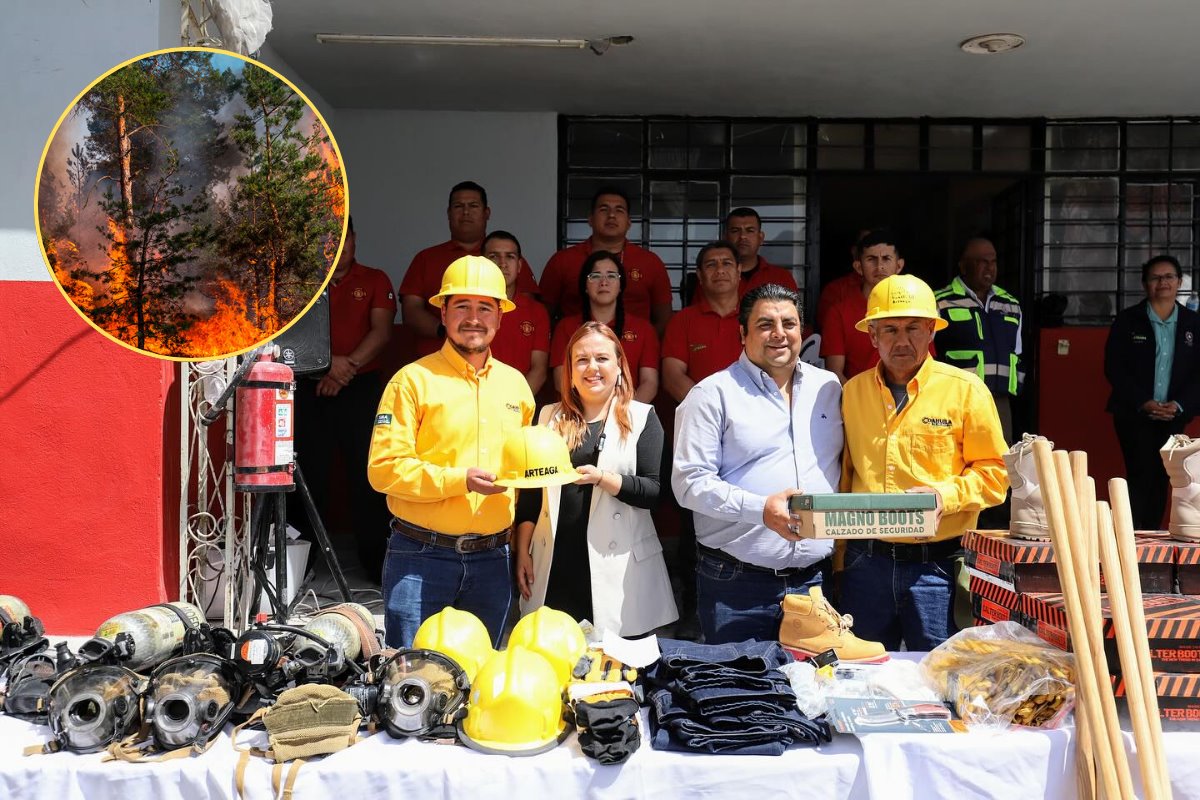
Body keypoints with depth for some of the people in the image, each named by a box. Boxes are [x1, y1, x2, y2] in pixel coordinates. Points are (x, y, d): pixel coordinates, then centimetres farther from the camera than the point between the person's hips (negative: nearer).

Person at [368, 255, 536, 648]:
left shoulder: (515, 383, 10)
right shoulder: (414, 379, -6)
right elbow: (384, 467, -13)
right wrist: (460, 480, -20)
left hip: (492, 560, 5)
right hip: (420, 557, -4)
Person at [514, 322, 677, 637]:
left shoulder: (642, 418, 1)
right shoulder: (549, 416, 10)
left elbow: (655, 491, -7)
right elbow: (530, 491, 12)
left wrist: (602, 478, -21)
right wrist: (522, 551, 7)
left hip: (617, 564, -2)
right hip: (555, 565, 3)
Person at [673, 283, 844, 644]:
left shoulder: (828, 387, 13)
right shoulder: (714, 394, -3)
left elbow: (842, 469, 18)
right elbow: (690, 482, -9)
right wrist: (759, 508, -20)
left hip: (813, 581, 4)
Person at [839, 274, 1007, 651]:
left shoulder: (966, 389, -3)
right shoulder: (853, 391, 6)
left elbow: (994, 471, 0)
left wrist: (945, 495, -17)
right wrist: (838, 560, 11)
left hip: (937, 564, -3)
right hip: (865, 563, 3)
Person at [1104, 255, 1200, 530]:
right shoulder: (1127, 320, -3)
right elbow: (1114, 368, -7)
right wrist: (1143, 403, -15)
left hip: (1174, 416, 3)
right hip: (1134, 413, -3)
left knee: (1161, 479, 7)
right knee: (1141, 476, -8)